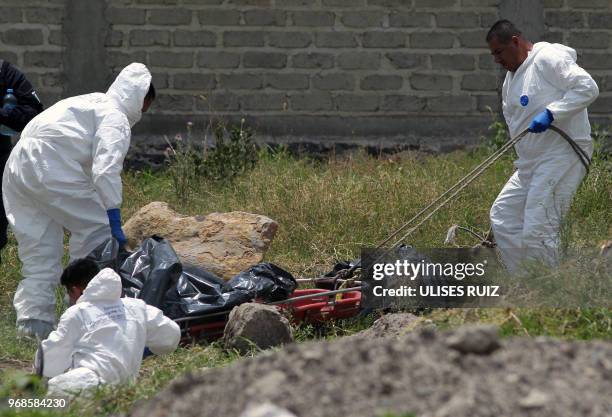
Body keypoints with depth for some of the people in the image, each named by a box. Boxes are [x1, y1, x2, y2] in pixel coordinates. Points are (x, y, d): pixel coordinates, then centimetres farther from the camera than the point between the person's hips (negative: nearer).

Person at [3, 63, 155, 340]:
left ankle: (31, 318, 9)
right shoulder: (115, 118, -2)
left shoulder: (92, 102, 29)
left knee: (40, 254, 13)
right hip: (51, 170, -10)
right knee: (97, 228, 0)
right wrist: (114, 220, -16)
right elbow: (106, 170, -15)